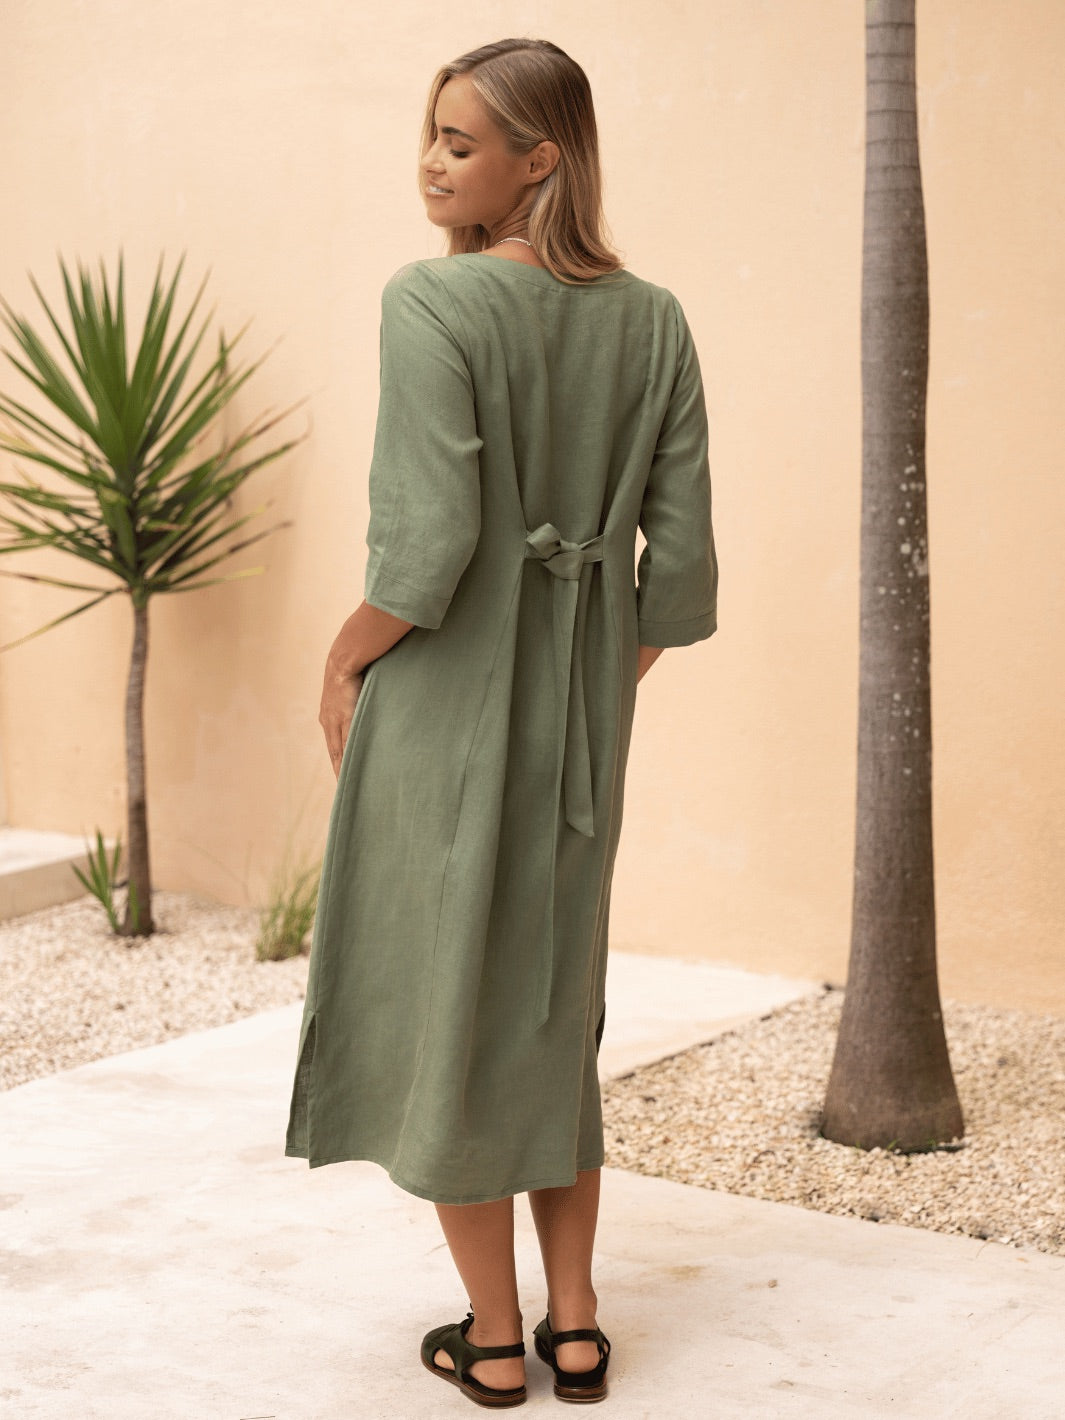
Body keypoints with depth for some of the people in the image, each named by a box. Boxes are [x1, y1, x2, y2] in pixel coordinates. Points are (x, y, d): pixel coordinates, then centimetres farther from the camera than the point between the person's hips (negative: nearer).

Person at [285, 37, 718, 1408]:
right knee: (550, 1010, 20)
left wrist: (342, 661, -6)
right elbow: (681, 563, 0)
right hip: (577, 723, 6)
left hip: (441, 709, -5)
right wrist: (603, 677, 14)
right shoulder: (653, 321, 1)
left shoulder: (433, 301, -16)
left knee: (436, 1000, 10)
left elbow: (428, 542, -23)